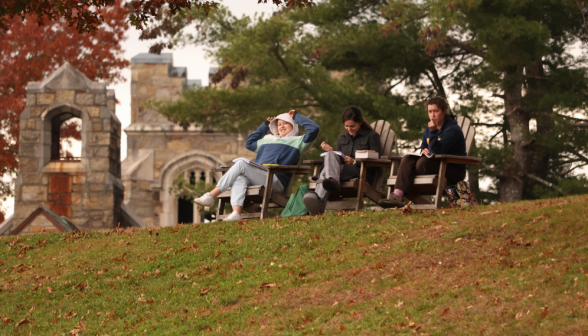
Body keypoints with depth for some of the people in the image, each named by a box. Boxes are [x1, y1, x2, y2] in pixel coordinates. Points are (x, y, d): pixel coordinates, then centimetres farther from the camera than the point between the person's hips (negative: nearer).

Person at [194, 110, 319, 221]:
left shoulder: (297, 141, 16)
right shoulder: (268, 140, 35)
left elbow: (314, 129, 3)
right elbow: (249, 143, 49)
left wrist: (296, 117, 13)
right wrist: (265, 125, 47)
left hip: (275, 181, -6)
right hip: (256, 178, 6)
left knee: (241, 164, -25)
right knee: (240, 178, -30)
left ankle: (211, 196, -28)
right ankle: (236, 212, -51)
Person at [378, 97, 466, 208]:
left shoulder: (453, 129, -13)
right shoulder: (430, 127, 14)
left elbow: (436, 151, -22)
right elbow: (423, 147, 25)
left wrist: (433, 132, -28)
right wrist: (424, 150, 1)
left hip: (455, 170, -8)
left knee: (423, 162, -31)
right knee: (407, 159, -12)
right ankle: (397, 195, -32)